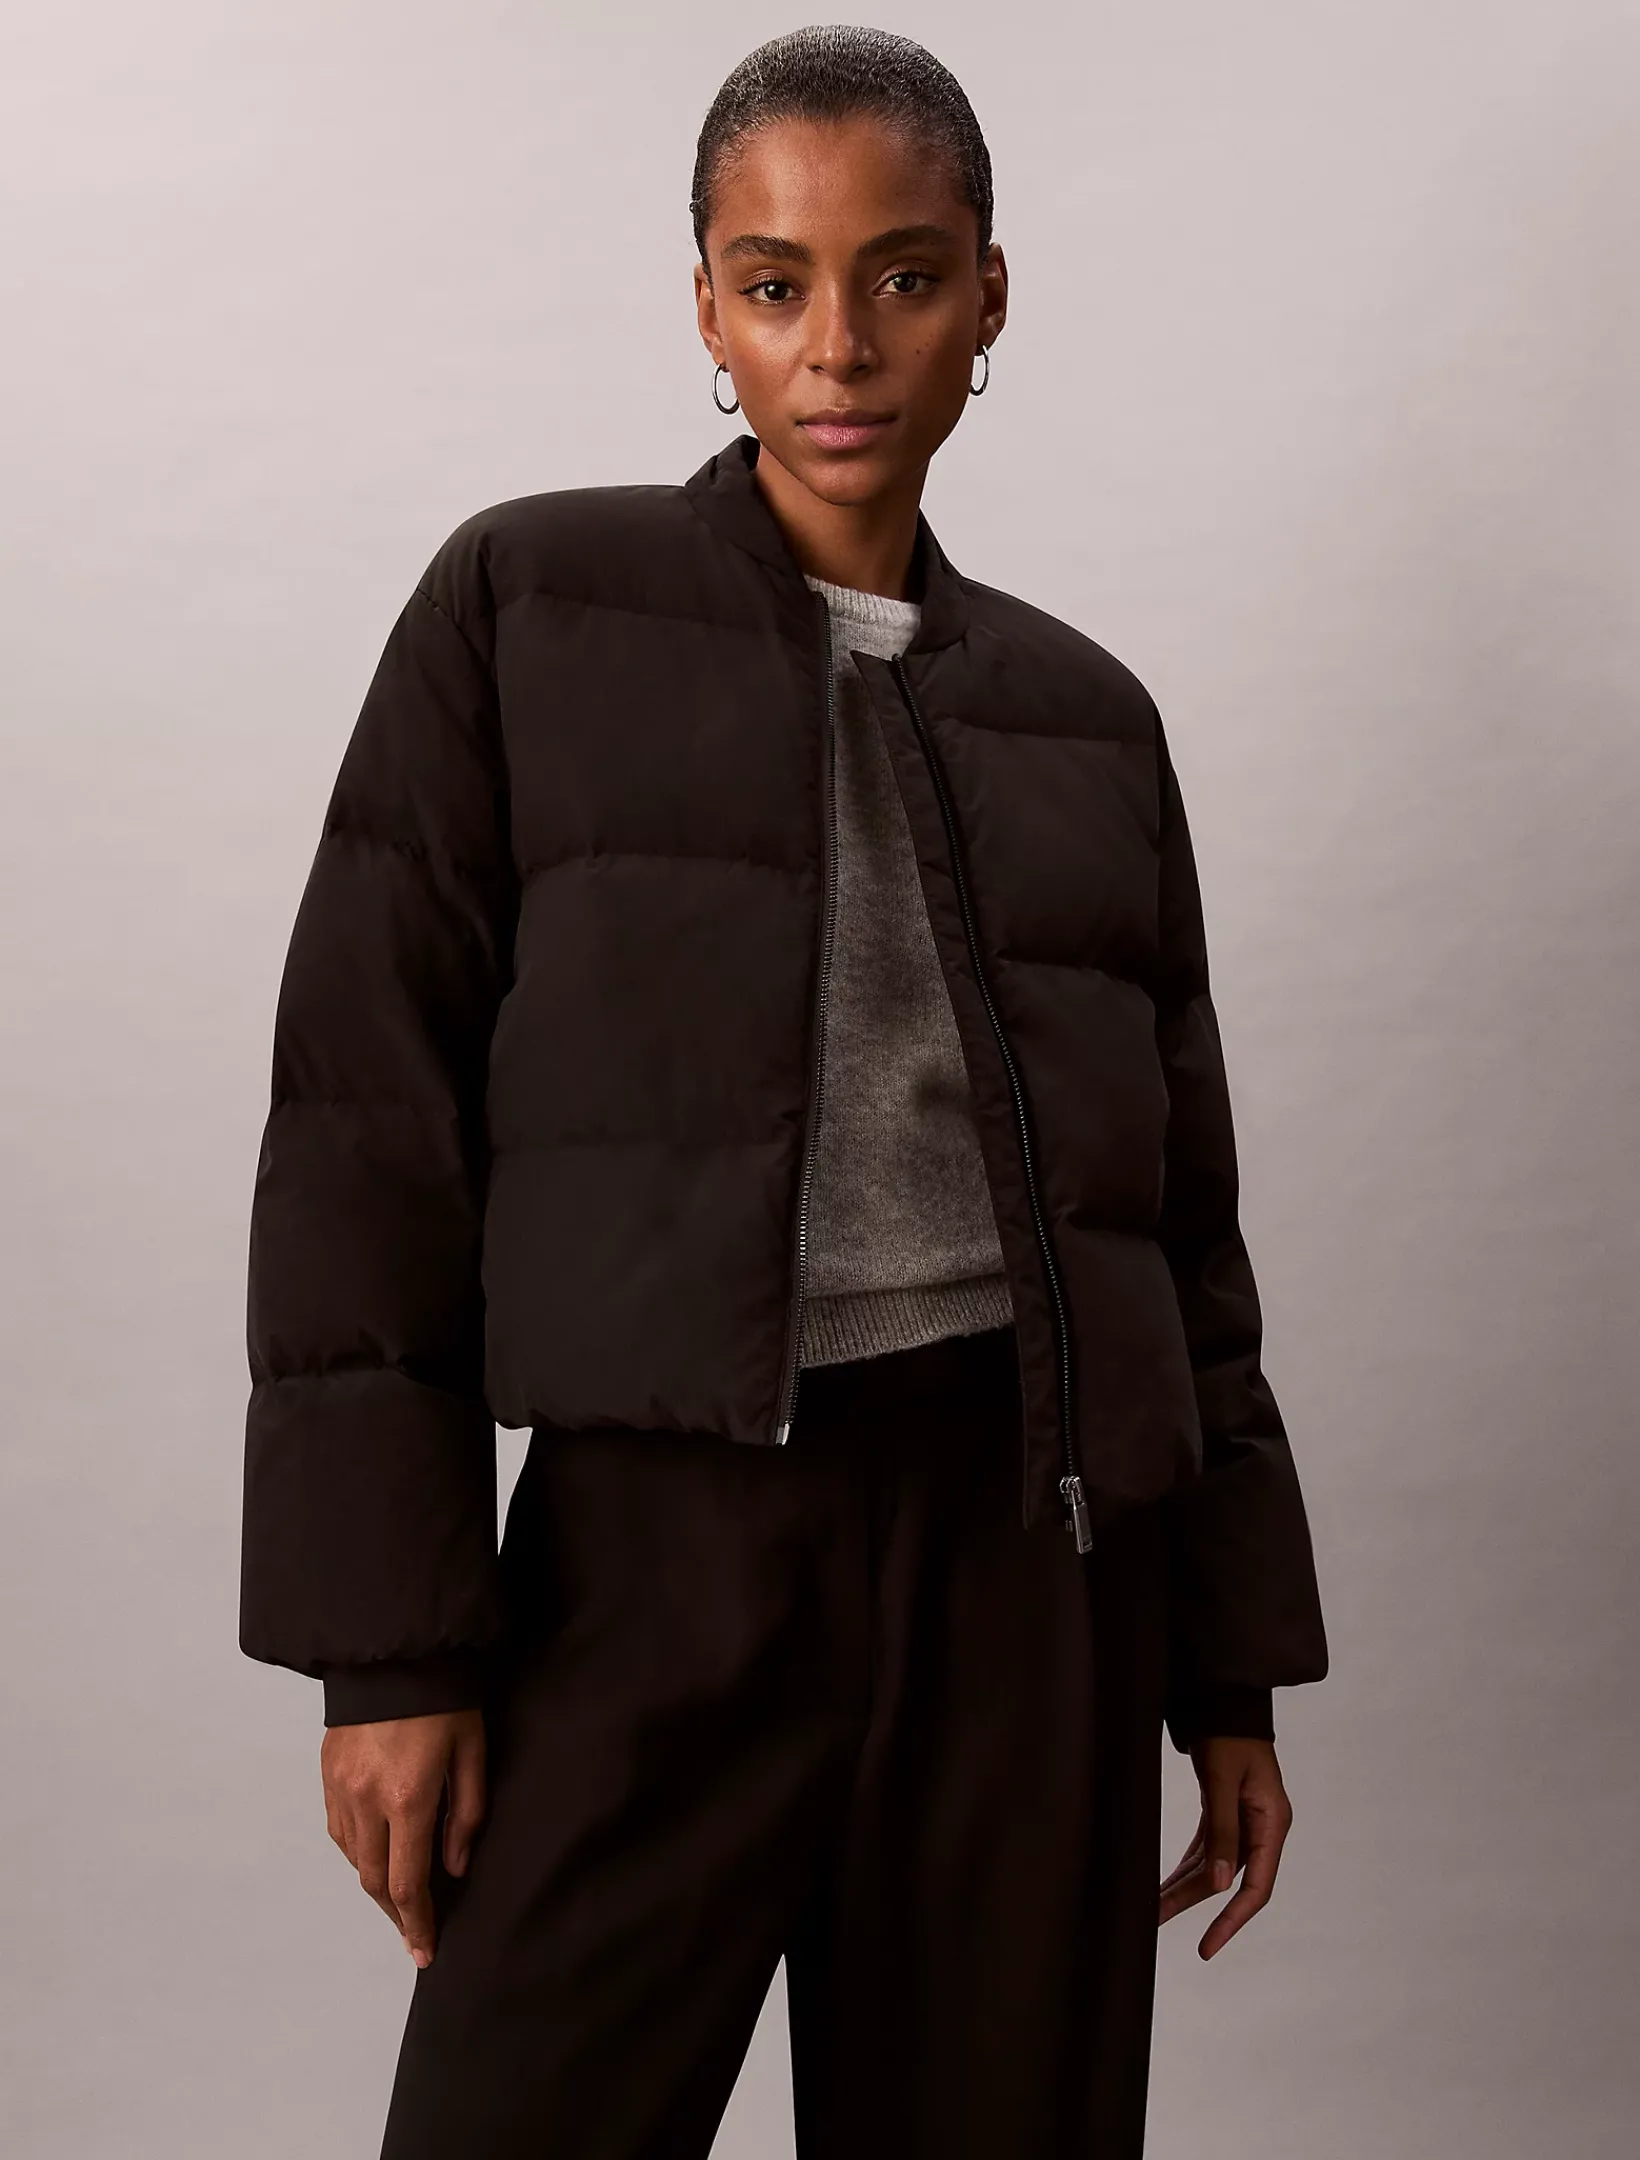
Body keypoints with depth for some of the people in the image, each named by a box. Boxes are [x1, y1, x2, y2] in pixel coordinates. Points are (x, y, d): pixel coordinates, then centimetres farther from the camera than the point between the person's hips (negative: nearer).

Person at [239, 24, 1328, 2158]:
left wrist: (1231, 1662, 12)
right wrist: (387, 1635, -8)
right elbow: (370, 1117, -2)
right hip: (668, 1541, -3)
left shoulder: (1086, 714, 14)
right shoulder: (528, 604, 4)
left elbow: (1175, 1201, 15)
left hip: (1037, 1549, 3)